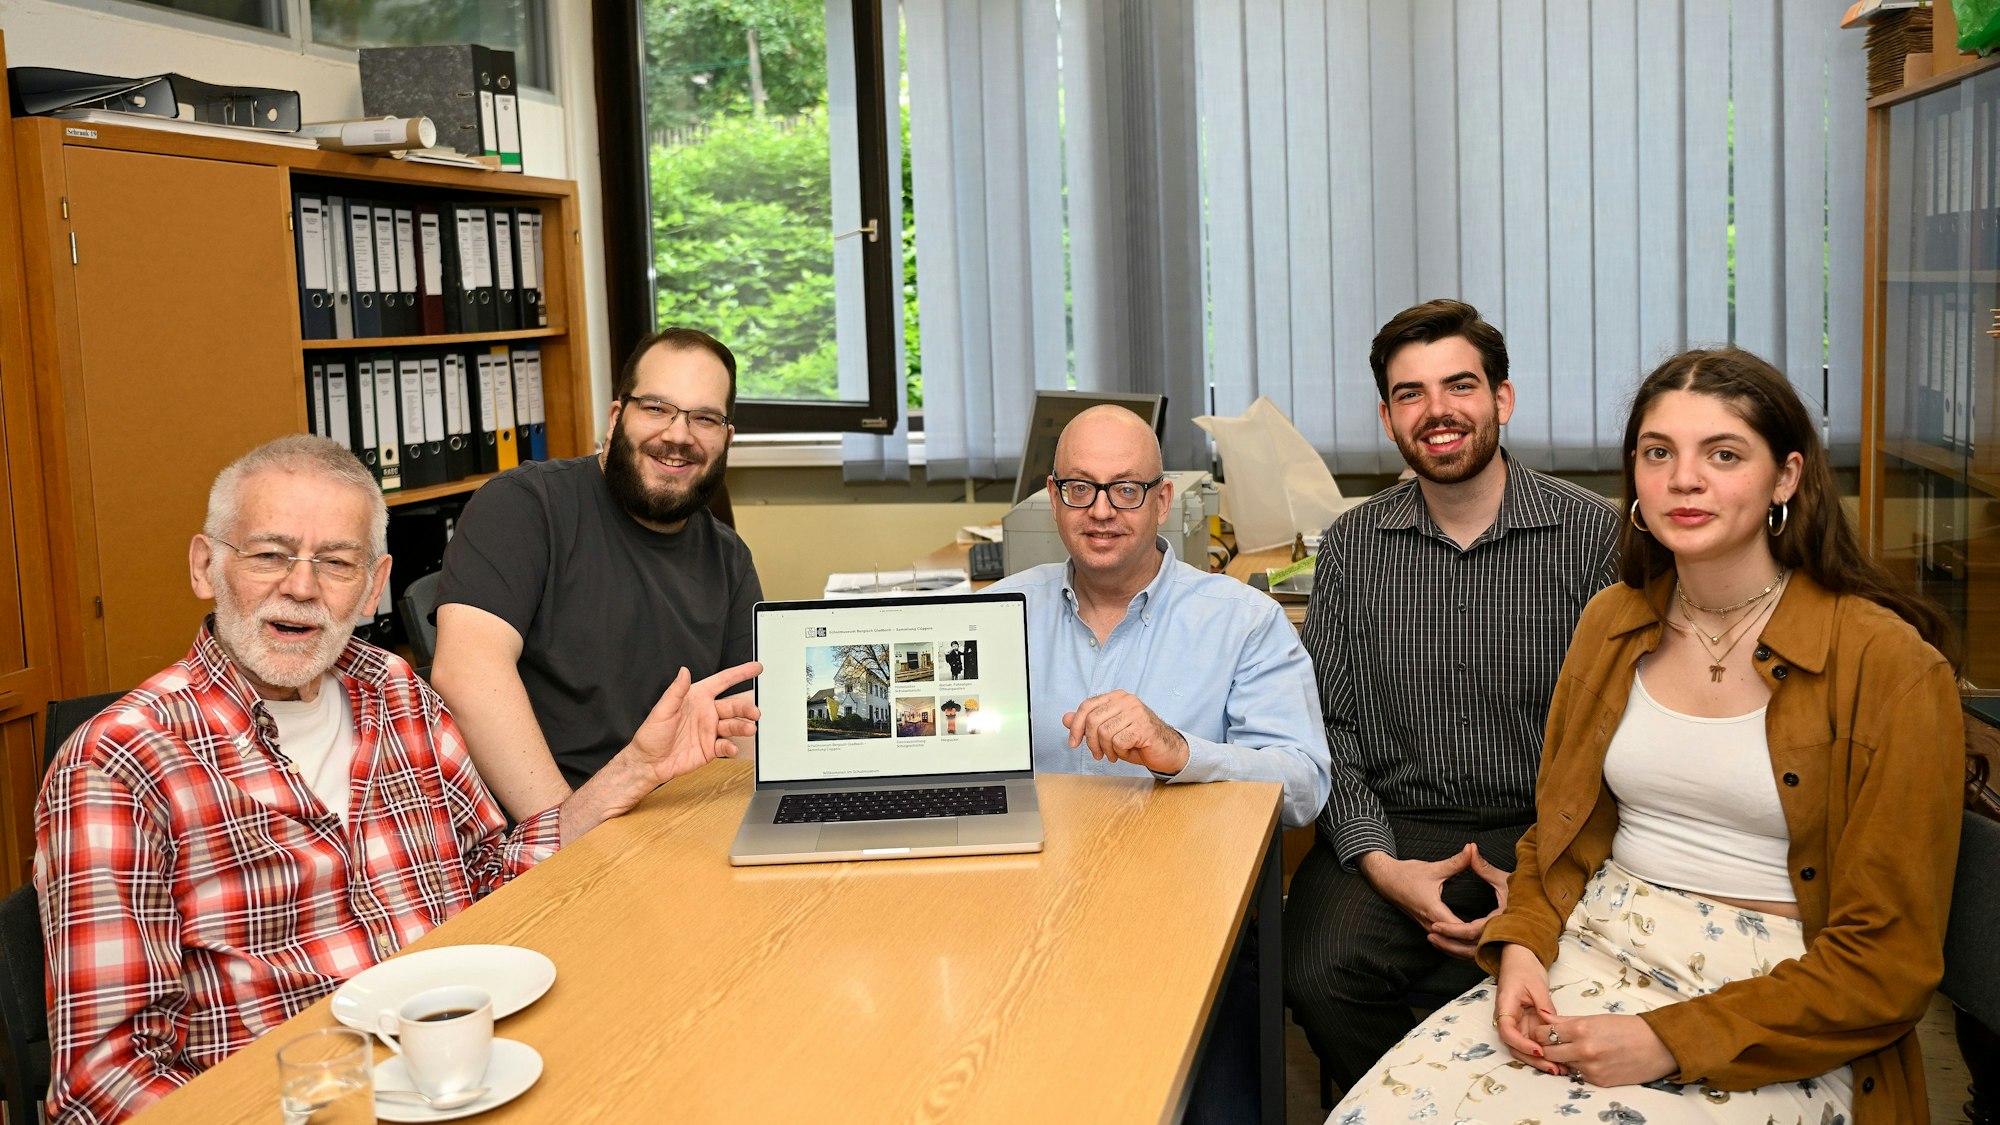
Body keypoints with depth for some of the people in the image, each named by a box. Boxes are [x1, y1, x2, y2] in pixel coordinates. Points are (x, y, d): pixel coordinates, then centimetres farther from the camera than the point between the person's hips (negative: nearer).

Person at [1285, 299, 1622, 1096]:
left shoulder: (1592, 535, 0)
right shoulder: (1351, 549, 7)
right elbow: (1330, 727, 5)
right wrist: (1381, 864, -11)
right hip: (1392, 828, 2)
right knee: (1320, 975, -26)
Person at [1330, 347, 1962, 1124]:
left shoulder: (1891, 667, -8)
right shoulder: (1612, 623, 9)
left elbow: (1888, 960, -9)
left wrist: (1672, 1041, -16)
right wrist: (1520, 949, -3)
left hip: (1775, 1017, -4)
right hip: (1597, 954, 4)